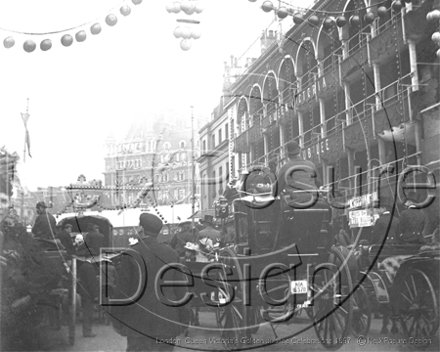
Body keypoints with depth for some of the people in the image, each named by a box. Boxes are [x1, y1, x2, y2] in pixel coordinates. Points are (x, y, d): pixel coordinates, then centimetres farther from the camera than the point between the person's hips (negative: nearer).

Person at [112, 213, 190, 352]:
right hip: (167, 322, 3)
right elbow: (180, 289, 5)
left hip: (140, 321, -3)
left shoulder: (130, 255, -7)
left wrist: (118, 322, 2)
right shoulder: (172, 254, 2)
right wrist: (182, 319, 13)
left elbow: (122, 290, -6)